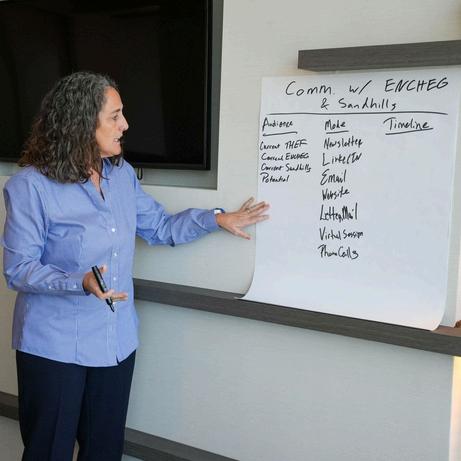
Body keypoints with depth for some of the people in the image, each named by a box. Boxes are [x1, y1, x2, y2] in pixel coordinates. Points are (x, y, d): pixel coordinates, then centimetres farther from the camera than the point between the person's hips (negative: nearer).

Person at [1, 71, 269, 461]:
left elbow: (159, 228, 15)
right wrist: (81, 282, -30)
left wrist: (217, 218, 6)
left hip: (117, 340, 5)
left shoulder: (122, 174, 4)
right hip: (56, 346, -5)